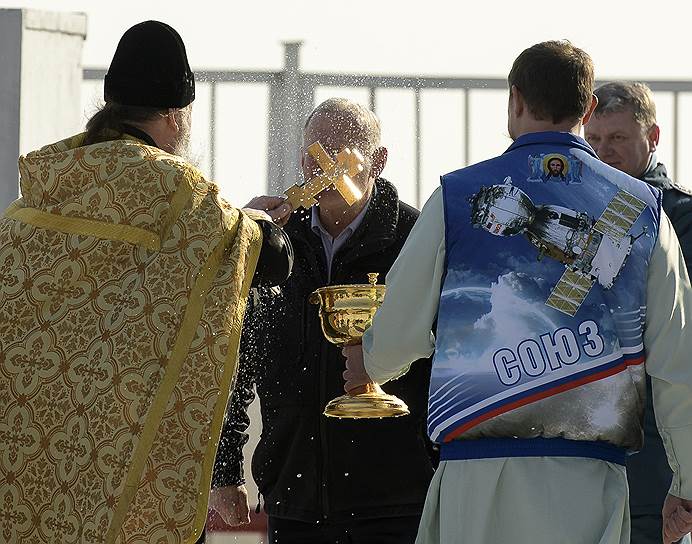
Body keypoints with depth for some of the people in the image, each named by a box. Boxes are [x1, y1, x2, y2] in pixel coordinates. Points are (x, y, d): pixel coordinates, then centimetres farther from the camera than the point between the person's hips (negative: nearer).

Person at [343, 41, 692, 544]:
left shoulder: (458, 196, 3)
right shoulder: (642, 209, 6)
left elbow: (398, 334, 6)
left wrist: (369, 367, 31)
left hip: (478, 479, -1)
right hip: (589, 480, 1)